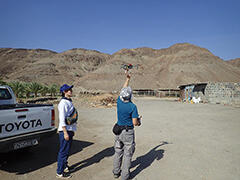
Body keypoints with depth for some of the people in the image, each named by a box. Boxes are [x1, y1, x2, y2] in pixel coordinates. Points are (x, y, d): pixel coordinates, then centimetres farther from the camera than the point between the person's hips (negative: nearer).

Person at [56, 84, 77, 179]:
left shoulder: (69, 102, 12)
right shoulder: (63, 103, -17)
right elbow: (62, 119, -22)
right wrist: (65, 133, -22)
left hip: (70, 130, 9)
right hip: (65, 131, -9)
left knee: (67, 150, 21)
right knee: (63, 151, 2)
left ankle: (64, 166, 37)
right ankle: (60, 172, 15)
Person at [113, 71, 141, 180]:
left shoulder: (119, 102, -6)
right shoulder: (132, 106, -19)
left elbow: (123, 90, 10)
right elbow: (134, 123, -18)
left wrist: (128, 78, 19)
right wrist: (138, 122, 6)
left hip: (118, 131, 5)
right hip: (128, 132, -5)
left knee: (118, 152, 20)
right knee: (127, 154, 10)